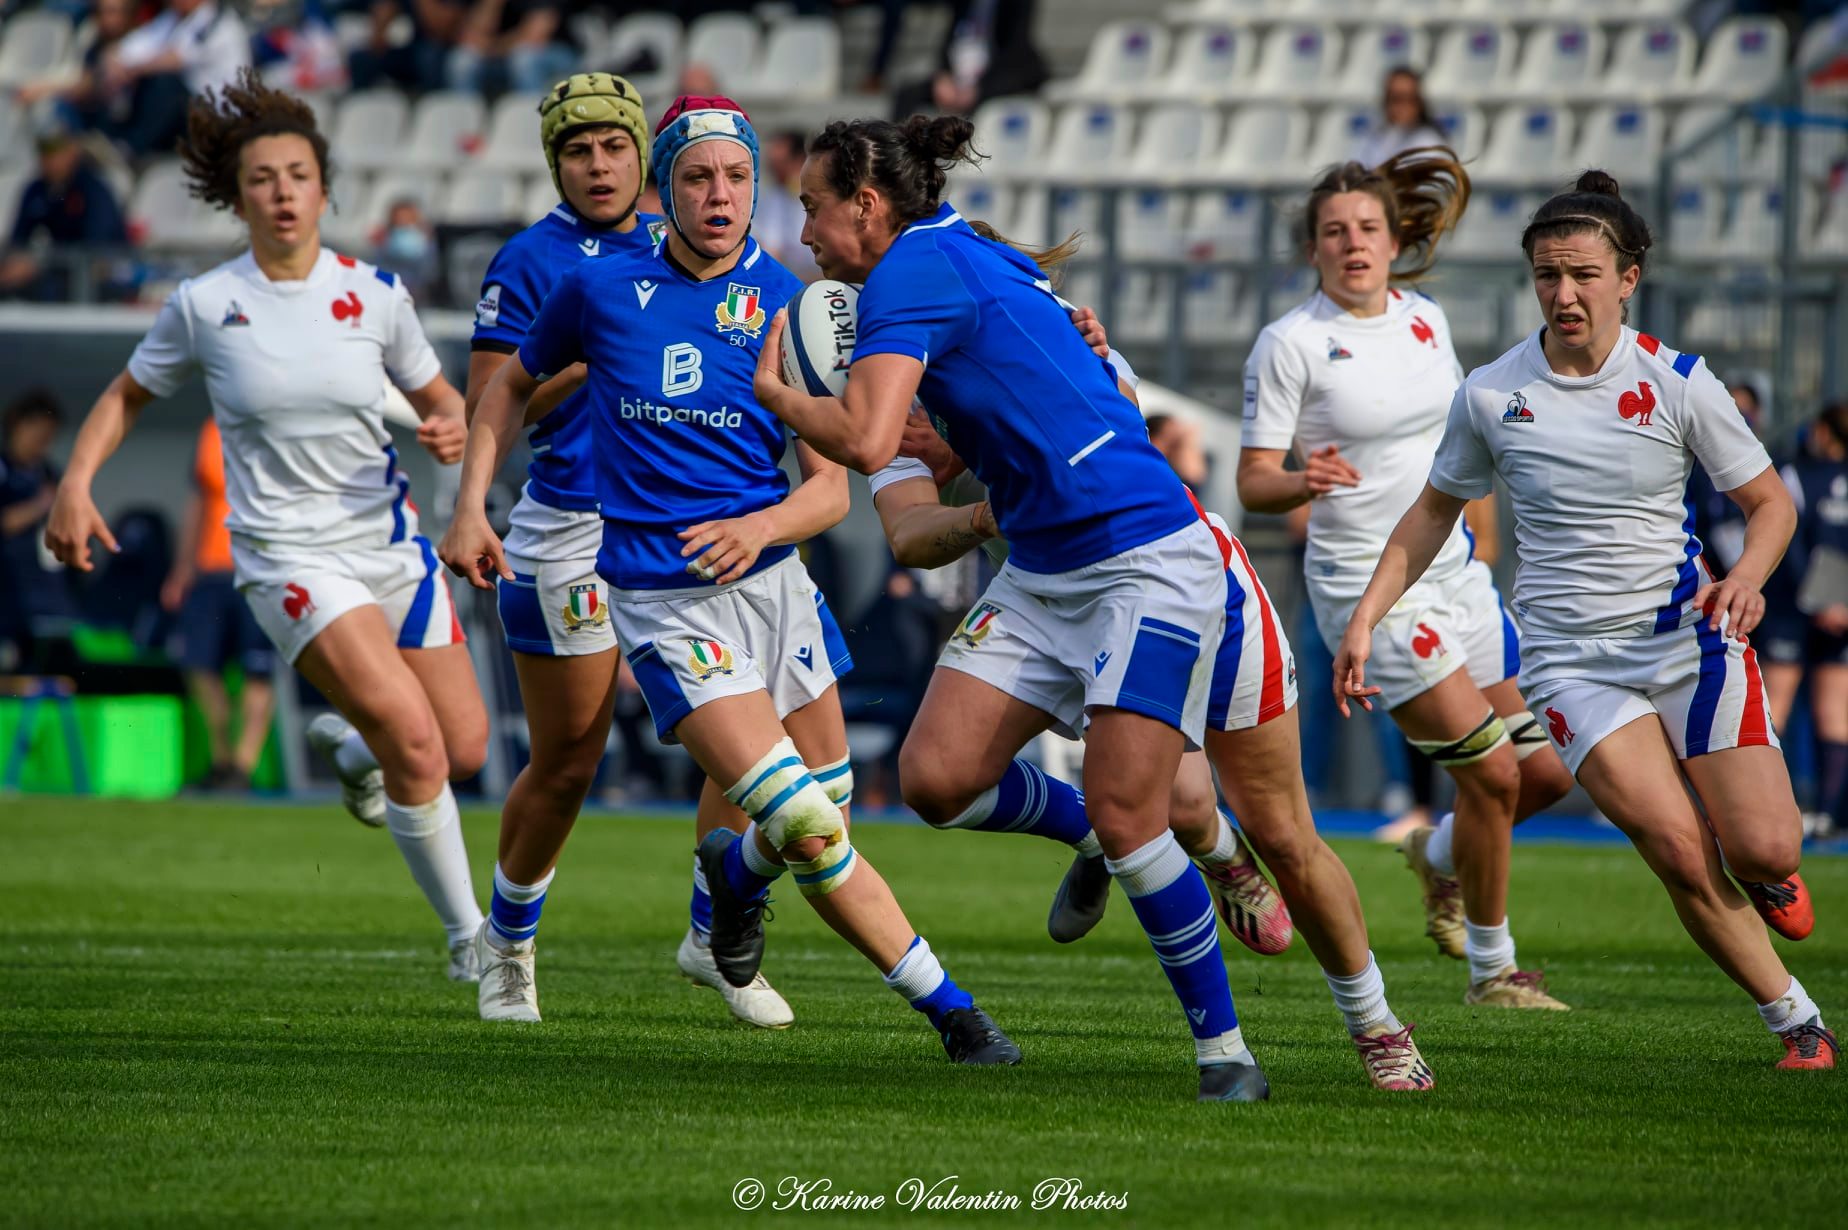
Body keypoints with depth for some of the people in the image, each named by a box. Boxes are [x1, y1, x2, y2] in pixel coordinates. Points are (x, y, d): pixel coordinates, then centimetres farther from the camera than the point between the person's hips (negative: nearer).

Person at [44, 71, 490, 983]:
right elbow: (128, 395, 10)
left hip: (390, 541, 4)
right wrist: (75, 483, -4)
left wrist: (452, 430, -12)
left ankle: (349, 748, 39)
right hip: (288, 557, -4)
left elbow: (439, 399, 11)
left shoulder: (375, 295, -1)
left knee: (465, 748, 3)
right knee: (413, 737, -21)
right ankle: (467, 935, -6)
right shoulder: (203, 306, -5)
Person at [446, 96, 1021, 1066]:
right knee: (810, 832, -16)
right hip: (663, 604, -3)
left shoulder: (788, 307, -1)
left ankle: (738, 868, 42)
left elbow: (830, 487, -2)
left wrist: (760, 527, -23)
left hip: (770, 577, 3)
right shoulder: (600, 289, -2)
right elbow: (511, 385, 18)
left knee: (827, 820, 9)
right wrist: (471, 508, 8)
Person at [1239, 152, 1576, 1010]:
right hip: (1366, 588, -6)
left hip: (1453, 568, 6)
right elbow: (1254, 482, -11)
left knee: (1547, 772, 5)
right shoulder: (1290, 343, -10)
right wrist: (1304, 482, -31)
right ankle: (1491, 967, 7)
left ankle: (1439, 856, 36)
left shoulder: (1425, 318, 7)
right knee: (1492, 773, -12)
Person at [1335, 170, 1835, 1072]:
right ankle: (1796, 1020, -3)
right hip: (1572, 658, 0)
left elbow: (1770, 501, 4)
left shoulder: (1676, 382, -3)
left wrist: (1746, 576, -17)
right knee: (1679, 852, -18)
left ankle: (1772, 874, 28)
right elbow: (1434, 512, 15)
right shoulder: (1489, 395, 0)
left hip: (1687, 634, 0)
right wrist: (1364, 618, 8)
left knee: (1762, 852, -11)